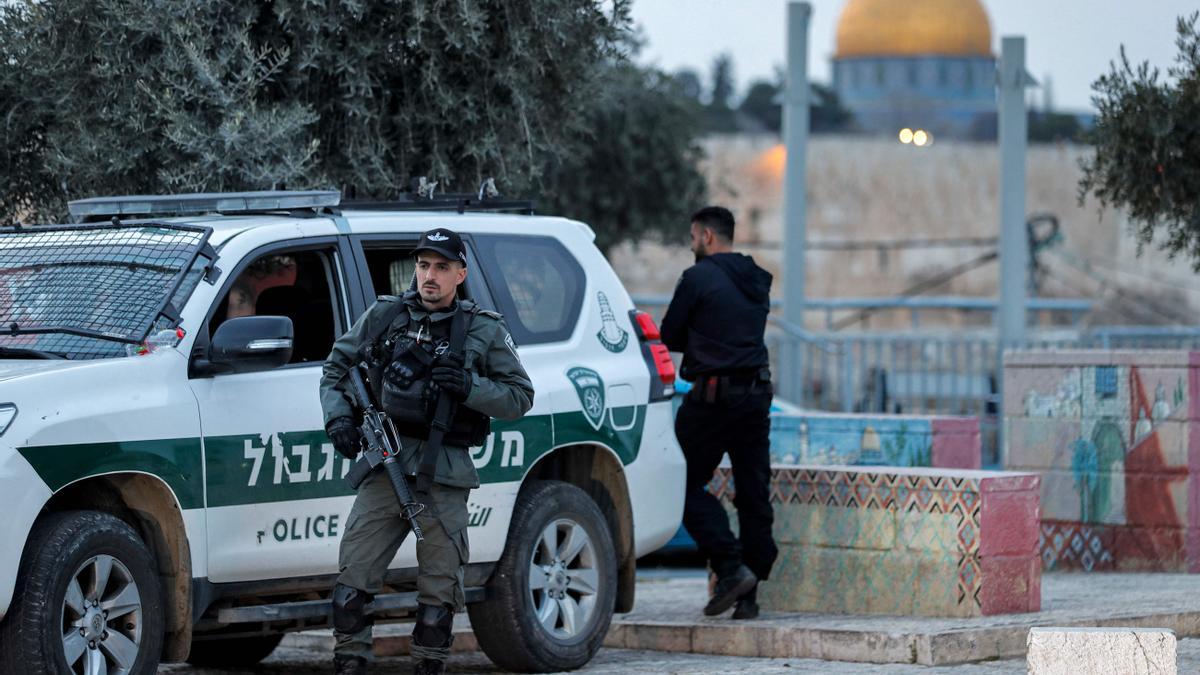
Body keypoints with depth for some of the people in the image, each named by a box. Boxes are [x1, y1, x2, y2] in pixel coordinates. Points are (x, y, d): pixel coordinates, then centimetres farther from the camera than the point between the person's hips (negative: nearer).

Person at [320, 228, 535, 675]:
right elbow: (337, 366, 20)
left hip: (445, 476, -2)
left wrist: (468, 387, -13)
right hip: (386, 467, 2)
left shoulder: (485, 332, 5)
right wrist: (338, 418, 4)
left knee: (438, 591, 1)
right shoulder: (384, 316, 10)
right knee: (352, 579, -3)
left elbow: (520, 398, 4)